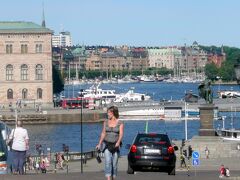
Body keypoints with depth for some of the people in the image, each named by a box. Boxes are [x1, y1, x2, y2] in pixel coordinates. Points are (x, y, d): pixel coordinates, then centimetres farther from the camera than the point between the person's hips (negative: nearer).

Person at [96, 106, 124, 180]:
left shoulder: (120, 123, -3)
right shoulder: (106, 122, 7)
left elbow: (121, 134, -14)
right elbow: (103, 134, 12)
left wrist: (118, 142, -31)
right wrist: (99, 144, 7)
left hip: (115, 146, -1)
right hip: (107, 145, 1)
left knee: (114, 164, 4)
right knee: (108, 162, -13)